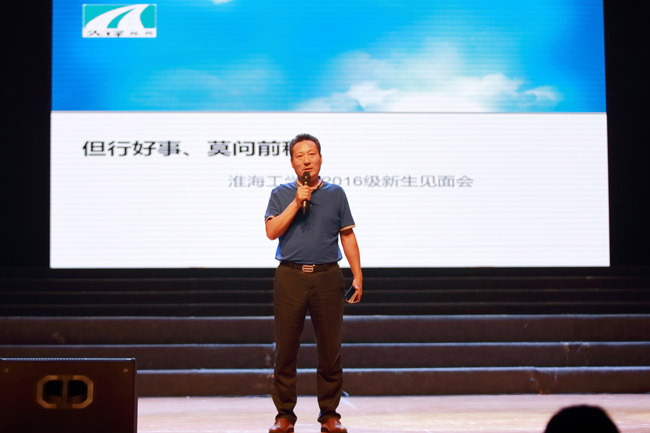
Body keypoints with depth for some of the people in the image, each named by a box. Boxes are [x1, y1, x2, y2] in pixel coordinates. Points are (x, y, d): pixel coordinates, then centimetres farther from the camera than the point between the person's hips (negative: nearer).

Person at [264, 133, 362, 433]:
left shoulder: (335, 194, 11)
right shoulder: (281, 194, 9)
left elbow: (347, 236, 10)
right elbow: (272, 231, -3)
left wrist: (358, 275, 3)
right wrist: (297, 202, -10)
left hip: (327, 276, 1)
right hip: (290, 276, 0)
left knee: (330, 349, 2)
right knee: (285, 349, 1)